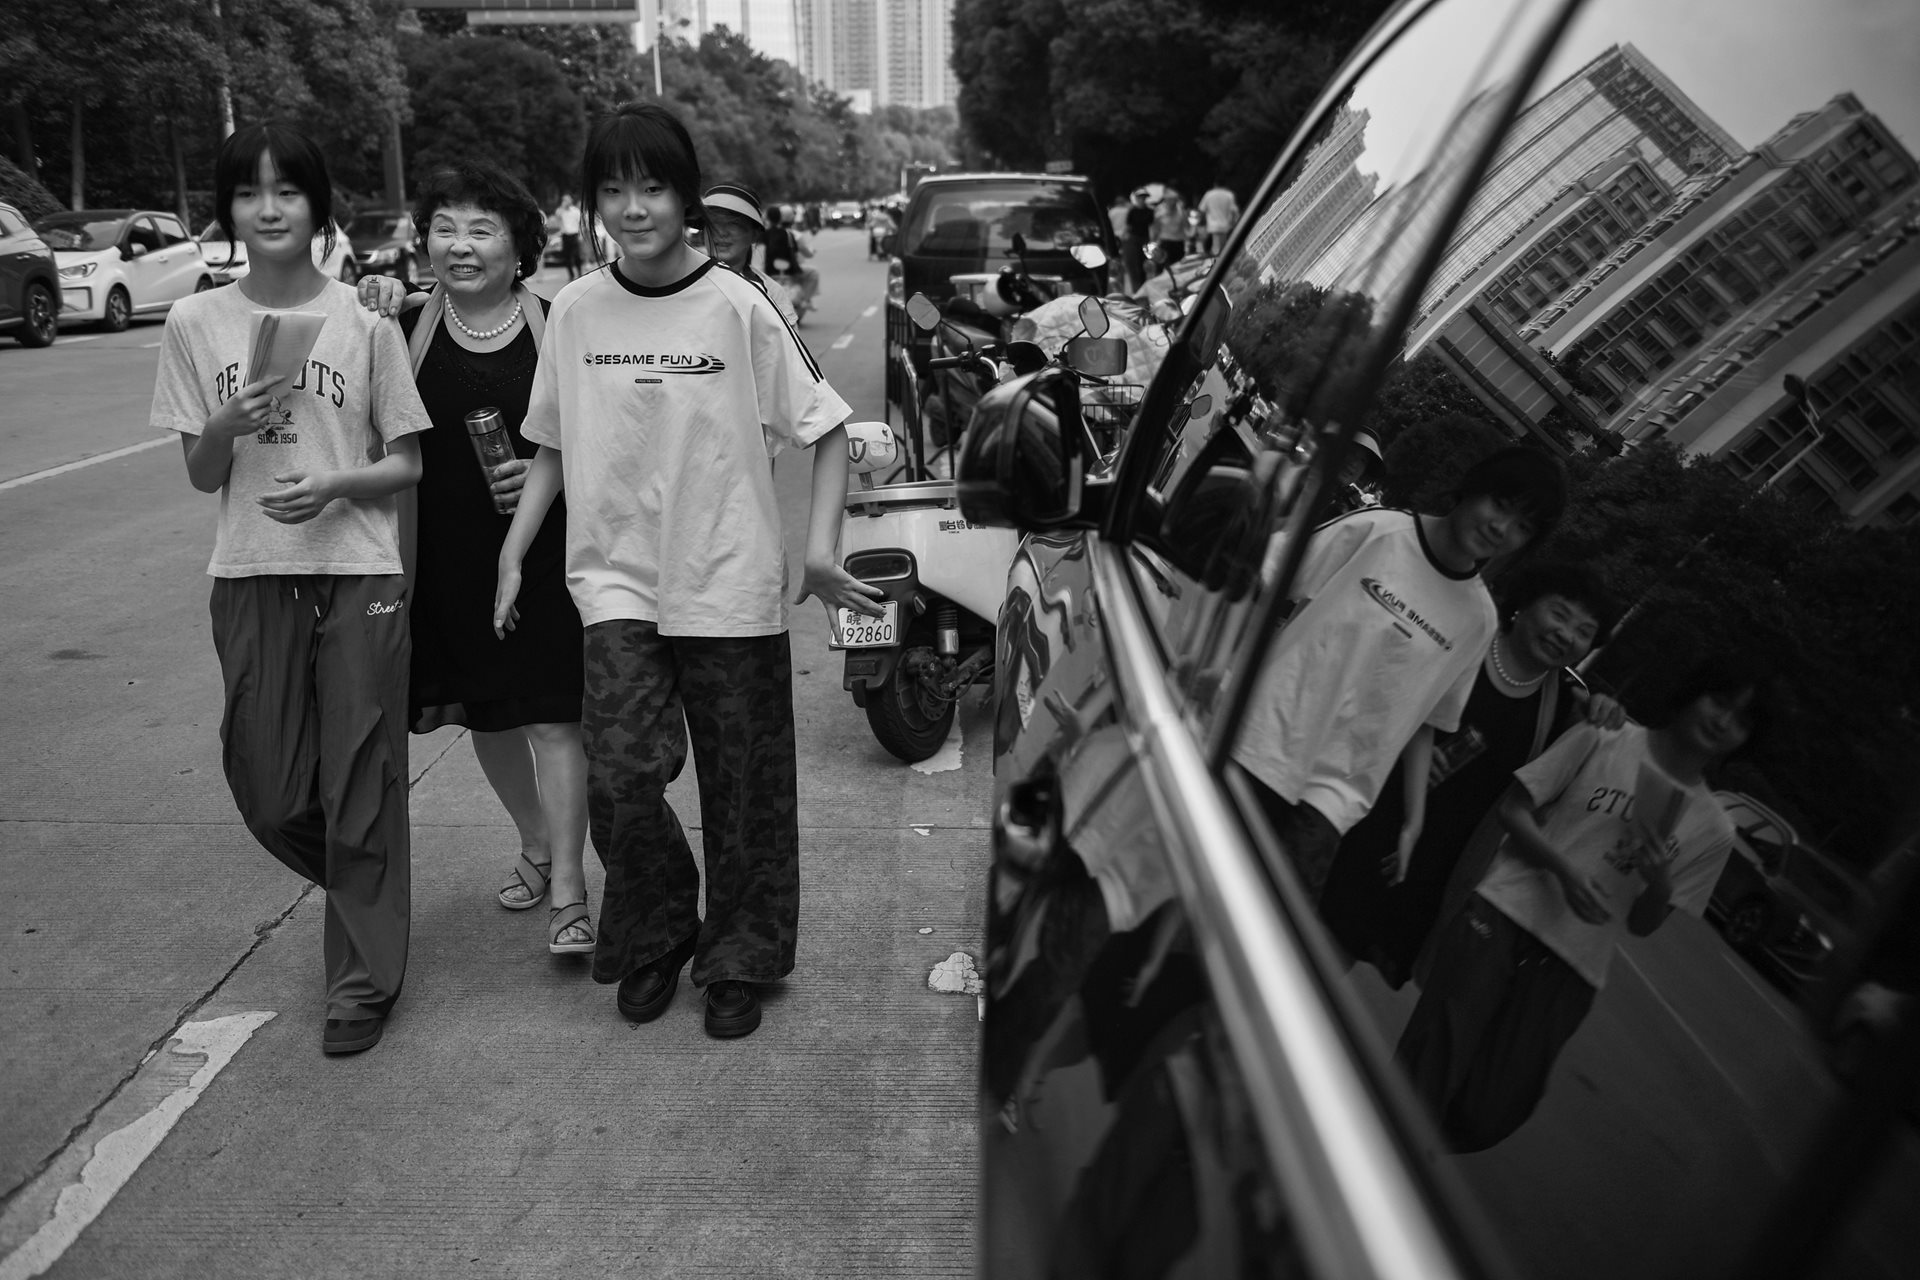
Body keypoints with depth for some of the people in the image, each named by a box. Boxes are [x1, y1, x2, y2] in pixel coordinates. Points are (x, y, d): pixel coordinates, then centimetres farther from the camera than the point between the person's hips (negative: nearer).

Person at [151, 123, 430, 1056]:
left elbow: (406, 464, 2)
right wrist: (227, 428, -15)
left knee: (360, 785, 3)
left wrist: (337, 485, -17)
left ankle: (363, 976, 19)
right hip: (250, 578, 3)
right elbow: (200, 476, 6)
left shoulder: (365, 325, -3)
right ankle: (368, 899, 37)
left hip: (358, 574, -2)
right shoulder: (195, 324, 3)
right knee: (269, 793, 7)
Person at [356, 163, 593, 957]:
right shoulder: (407, 329, 2)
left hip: (544, 551, -3)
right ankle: (535, 845, 37)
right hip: (448, 556, 4)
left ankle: (568, 890, 3)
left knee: (552, 716, -5)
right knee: (486, 716, 15)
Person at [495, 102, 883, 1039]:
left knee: (744, 789, 7)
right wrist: (512, 554, 7)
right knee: (620, 773, -12)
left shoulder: (737, 308, -7)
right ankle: (653, 938, 17)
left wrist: (820, 550, -11)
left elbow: (827, 427, -2)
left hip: (729, 586, -1)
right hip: (617, 583, 2)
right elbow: (552, 449, 13)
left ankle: (739, 961, 29)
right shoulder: (575, 311, 2)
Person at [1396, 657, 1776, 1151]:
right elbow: (1514, 808, 3)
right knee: (1432, 1063, -12)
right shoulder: (1603, 740, 5)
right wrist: (1563, 869, -13)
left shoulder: (1714, 830, 11)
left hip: (1574, 968, 2)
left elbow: (1643, 925, 12)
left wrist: (1660, 883, -10)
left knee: (1487, 1114, -6)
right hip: (1502, 916, -2)